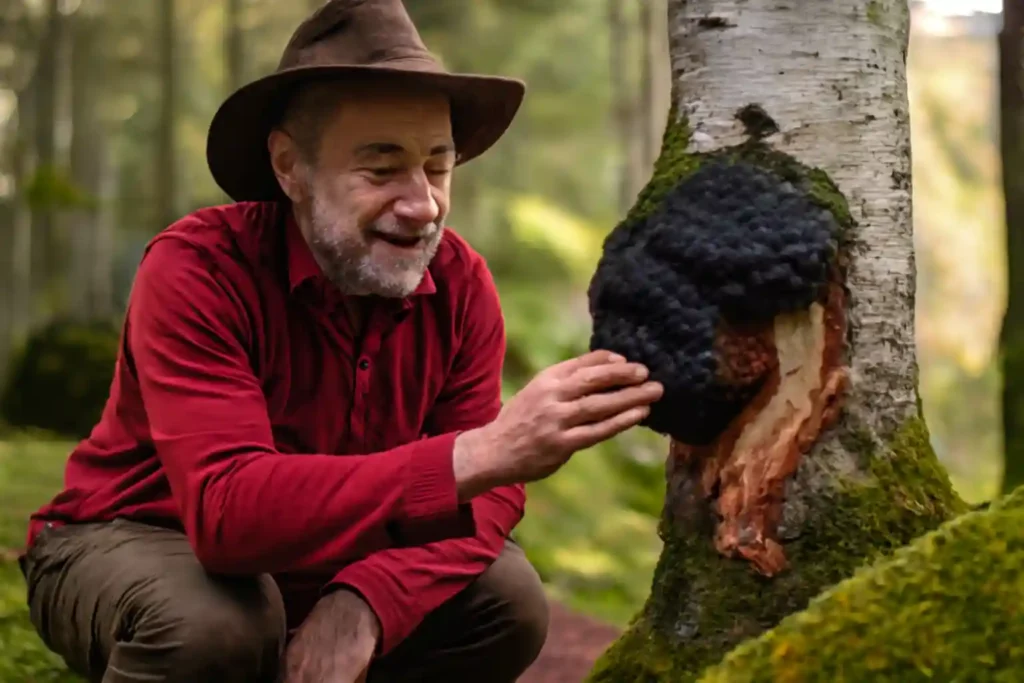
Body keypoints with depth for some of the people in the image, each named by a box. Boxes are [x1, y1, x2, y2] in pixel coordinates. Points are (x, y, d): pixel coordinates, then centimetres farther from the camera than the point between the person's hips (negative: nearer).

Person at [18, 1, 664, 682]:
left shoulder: (462, 284, -14)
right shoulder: (197, 271, -29)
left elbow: (490, 494, -14)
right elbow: (227, 508, -41)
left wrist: (366, 602, -35)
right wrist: (479, 454, -51)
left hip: (323, 565, 5)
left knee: (510, 600, -15)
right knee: (214, 617, -36)